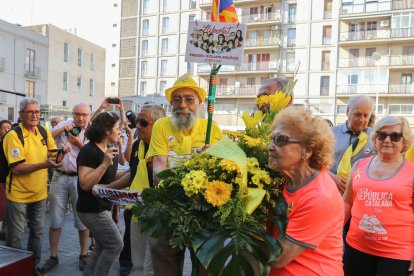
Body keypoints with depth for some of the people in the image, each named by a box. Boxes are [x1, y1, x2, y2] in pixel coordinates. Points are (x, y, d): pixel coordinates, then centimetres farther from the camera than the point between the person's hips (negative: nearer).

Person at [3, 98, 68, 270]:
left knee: (37, 232, 18)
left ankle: (33, 265, 35)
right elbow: (16, 169, -22)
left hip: (40, 192, 6)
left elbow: (53, 154, 8)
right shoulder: (13, 136, -17)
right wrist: (44, 164, -33)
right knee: (15, 236, 7)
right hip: (18, 194, -5)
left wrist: (62, 152, -15)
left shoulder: (45, 132, 1)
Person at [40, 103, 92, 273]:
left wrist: (79, 144, -18)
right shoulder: (64, 125, 5)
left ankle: (83, 255, 24)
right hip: (60, 177, 3)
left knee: (82, 219, 7)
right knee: (55, 219, 10)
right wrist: (61, 129, -11)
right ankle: (53, 257, 25)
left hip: (80, 178, -2)